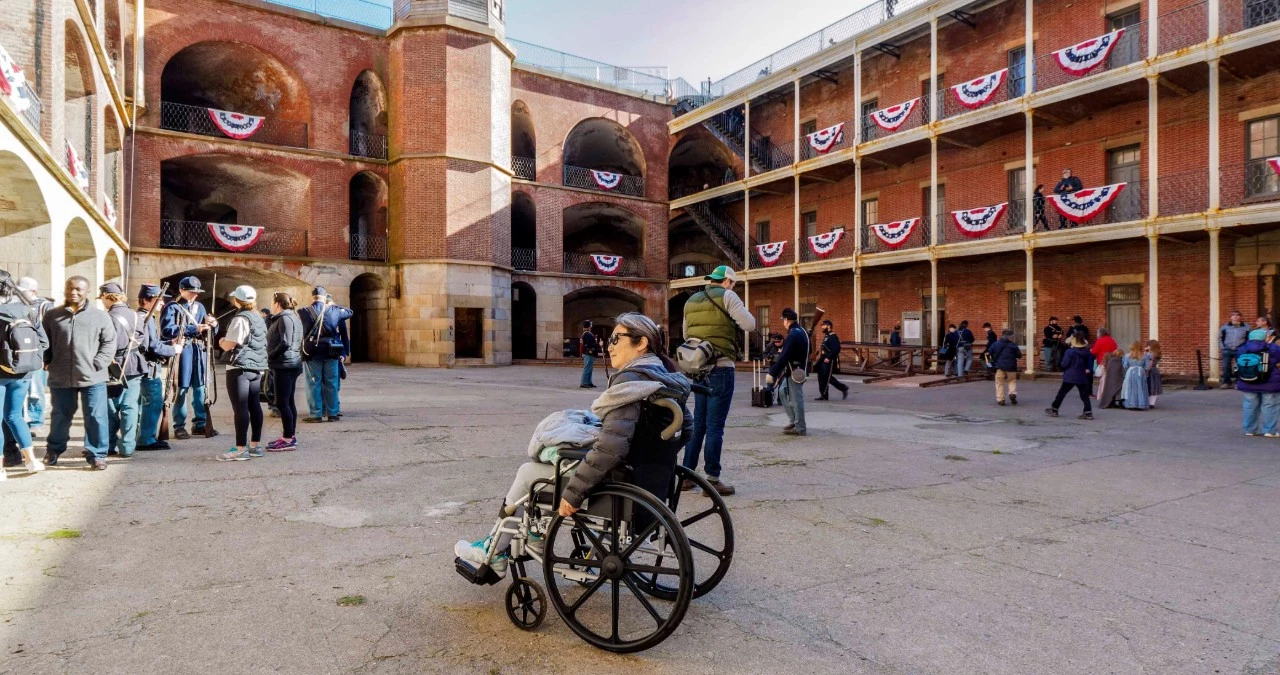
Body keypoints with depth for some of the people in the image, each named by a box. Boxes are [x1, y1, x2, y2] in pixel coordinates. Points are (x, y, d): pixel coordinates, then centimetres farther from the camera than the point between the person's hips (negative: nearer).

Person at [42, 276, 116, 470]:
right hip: (60, 378, 2)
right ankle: (54, 450, 38)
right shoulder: (52, 315, 7)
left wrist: (98, 364, -8)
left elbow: (109, 342, 1)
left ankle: (97, 455, 8)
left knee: (96, 417, -1)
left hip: (92, 377, -2)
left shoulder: (100, 316, 1)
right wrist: (47, 361, 0)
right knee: (61, 416, 17)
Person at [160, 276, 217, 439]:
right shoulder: (172, 307, -2)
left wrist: (212, 324, -7)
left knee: (200, 388, 8)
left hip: (199, 351, 5)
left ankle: (200, 424, 16)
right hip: (181, 351, -5)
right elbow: (167, 330, -16)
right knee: (181, 389, 0)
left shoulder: (199, 307, 16)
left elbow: (207, 330, 17)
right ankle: (179, 426, 8)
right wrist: (194, 329, -22)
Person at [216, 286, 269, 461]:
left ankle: (240, 449, -8)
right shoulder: (259, 318, 15)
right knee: (254, 405, 11)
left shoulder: (240, 319, -13)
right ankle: (255, 445, 17)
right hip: (257, 367, 9)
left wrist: (221, 342, 3)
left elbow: (228, 345, -16)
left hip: (239, 368, -9)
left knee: (240, 408, -8)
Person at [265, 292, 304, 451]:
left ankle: (288, 439, -6)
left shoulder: (285, 318, -12)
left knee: (282, 402, -8)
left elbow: (285, 343, -22)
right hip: (291, 365, 10)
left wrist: (270, 355, -11)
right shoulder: (292, 317, 18)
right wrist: (272, 356, 12)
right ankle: (290, 436, 17)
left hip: (284, 365, -10)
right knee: (289, 401, 12)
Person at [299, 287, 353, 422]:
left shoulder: (304, 312, -2)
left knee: (314, 384, 4)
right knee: (331, 383, 7)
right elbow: (350, 312, 18)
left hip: (312, 353, -1)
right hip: (331, 353, 1)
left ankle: (316, 414, 5)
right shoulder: (334, 311, 0)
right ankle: (333, 413, 11)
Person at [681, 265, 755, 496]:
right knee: (715, 425, -3)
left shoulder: (691, 301, 14)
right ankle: (712, 479, 0)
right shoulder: (727, 296, -5)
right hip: (720, 367, -6)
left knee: (698, 423, 13)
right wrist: (736, 313, 12)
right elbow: (750, 325, -6)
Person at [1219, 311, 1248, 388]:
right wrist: (1222, 347, 5)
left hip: (1240, 351, -1)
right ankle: (1226, 382, 6)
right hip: (1227, 350, 1)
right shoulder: (1225, 327, 7)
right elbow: (1219, 337, 15)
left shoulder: (1246, 327, 5)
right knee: (1226, 367, -1)